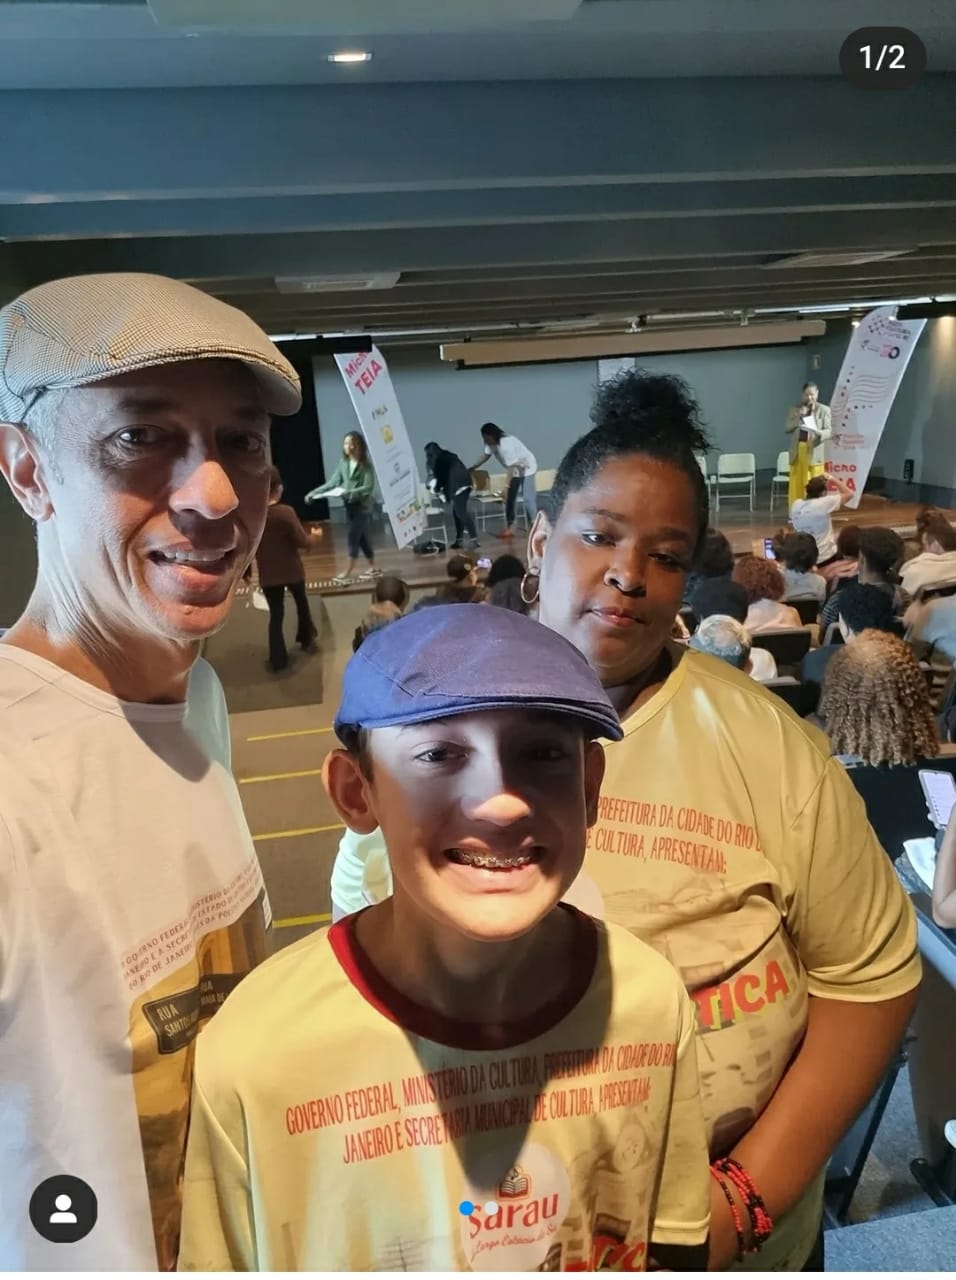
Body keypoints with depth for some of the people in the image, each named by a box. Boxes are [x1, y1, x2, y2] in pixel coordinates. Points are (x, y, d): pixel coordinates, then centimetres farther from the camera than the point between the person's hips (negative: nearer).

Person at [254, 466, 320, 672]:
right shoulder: (286, 512, -21)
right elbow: (302, 542, -17)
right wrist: (314, 536, 3)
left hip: (267, 575, 2)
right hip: (292, 571, -2)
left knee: (275, 614, 11)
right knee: (301, 603, 25)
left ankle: (278, 659, 11)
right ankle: (307, 640, 41)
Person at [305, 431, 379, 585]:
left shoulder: (366, 464, -11)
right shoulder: (343, 463, 6)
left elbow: (368, 487, -17)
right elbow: (332, 483, 6)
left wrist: (350, 492, -28)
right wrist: (314, 493, -3)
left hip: (362, 505, -6)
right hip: (350, 505, 6)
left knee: (353, 537, -8)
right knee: (361, 537, 12)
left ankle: (348, 574, -4)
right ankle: (373, 568, 23)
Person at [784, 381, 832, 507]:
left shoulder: (824, 410, 2)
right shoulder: (795, 409, 10)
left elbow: (829, 431, -3)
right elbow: (787, 429, 3)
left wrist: (819, 433, -26)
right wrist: (799, 416, -10)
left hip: (814, 452, -3)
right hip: (797, 451, 3)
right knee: (796, 486, 4)